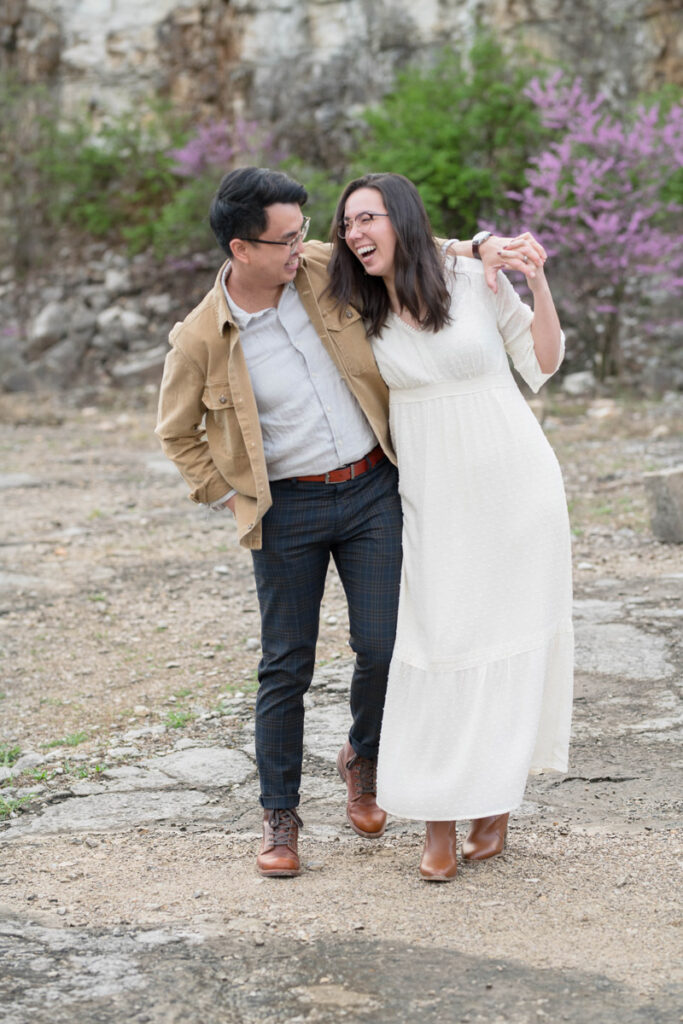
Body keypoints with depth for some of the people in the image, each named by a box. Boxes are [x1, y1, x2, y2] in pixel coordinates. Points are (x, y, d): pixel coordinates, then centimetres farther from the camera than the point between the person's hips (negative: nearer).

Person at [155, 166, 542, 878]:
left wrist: (478, 249, 1)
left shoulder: (325, 269, -4)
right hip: (287, 508, -2)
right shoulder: (201, 340, -11)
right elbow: (178, 433, 6)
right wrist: (227, 496, 0)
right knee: (286, 665, 3)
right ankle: (279, 816, 20)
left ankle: (362, 760, 29)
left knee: (383, 647, -2)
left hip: (372, 490, 2)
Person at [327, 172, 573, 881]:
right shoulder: (360, 311, 2)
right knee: (436, 643, -2)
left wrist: (538, 285, -12)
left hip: (514, 483, -2)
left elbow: (543, 366, 0)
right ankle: (438, 822, 8)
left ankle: (496, 802, 19)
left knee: (510, 637, 4)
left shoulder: (476, 278, -6)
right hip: (433, 496, 2)